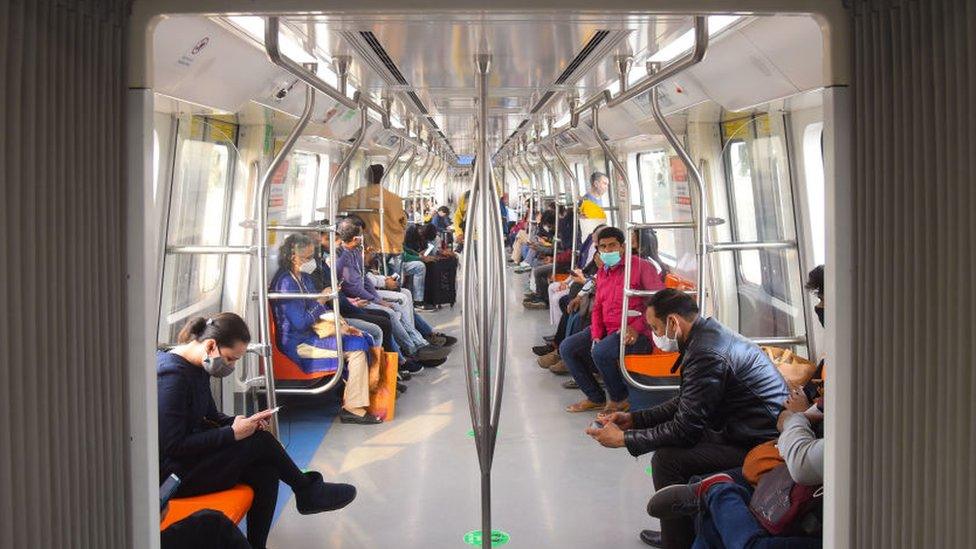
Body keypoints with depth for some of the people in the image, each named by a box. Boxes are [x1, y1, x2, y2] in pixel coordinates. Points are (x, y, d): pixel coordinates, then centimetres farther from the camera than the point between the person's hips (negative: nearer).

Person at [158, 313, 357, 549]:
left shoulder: (197, 367, 8)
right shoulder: (172, 375, -22)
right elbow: (173, 446, -24)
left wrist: (237, 422, -4)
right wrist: (232, 433, -20)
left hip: (192, 456, 10)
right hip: (173, 475, -10)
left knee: (265, 471, -10)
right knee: (260, 441, -14)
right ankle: (307, 491, 8)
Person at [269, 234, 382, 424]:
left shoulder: (305, 278, 12)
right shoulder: (286, 283, -18)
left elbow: (321, 311, 18)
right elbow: (300, 323, -23)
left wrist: (341, 326, 4)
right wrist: (321, 301, -14)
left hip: (313, 331, 10)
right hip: (298, 343, -10)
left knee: (364, 339, 0)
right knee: (357, 348, -18)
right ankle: (352, 409, -12)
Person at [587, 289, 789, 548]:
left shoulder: (707, 354, -23)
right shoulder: (709, 335, 9)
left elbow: (685, 428, -20)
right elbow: (685, 403, 17)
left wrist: (623, 438, -10)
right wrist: (634, 419, 12)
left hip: (759, 445, -11)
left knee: (667, 457, -18)